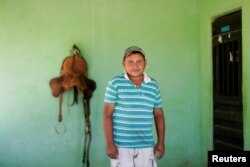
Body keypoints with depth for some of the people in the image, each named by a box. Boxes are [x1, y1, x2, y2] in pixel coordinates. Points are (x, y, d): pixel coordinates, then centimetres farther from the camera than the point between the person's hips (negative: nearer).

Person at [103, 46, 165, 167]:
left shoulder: (153, 86, 7)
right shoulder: (115, 84, -4)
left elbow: (158, 115, 12)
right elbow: (107, 115, -5)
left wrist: (161, 142, 7)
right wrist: (109, 143, -10)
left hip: (146, 146, 3)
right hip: (121, 145, -3)